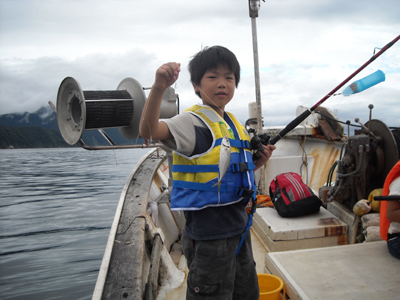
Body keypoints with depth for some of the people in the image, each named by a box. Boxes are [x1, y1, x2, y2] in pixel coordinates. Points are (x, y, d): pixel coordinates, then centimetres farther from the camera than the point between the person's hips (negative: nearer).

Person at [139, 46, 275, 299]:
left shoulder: (235, 124, 10)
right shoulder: (194, 121, -16)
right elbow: (149, 131, -36)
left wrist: (259, 161, 4)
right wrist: (158, 88, -50)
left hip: (238, 226, 9)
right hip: (208, 233, -8)